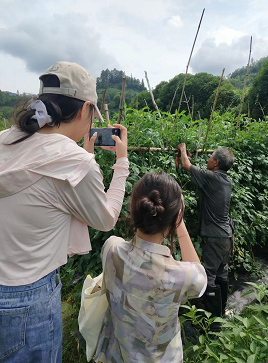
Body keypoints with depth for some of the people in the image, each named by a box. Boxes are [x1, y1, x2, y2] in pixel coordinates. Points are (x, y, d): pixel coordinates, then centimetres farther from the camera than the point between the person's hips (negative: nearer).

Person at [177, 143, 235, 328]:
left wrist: (183, 149, 13)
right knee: (222, 275, 20)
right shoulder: (226, 180, 4)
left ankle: (214, 321, 12)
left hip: (214, 237, -9)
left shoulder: (211, 177, -18)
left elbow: (186, 165, -5)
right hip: (226, 235, 9)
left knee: (209, 278, 1)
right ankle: (221, 313, 37)